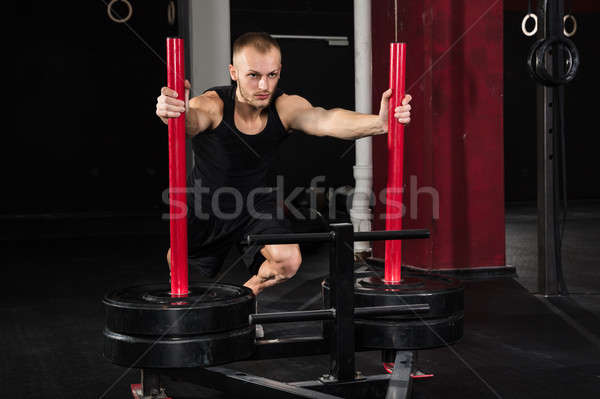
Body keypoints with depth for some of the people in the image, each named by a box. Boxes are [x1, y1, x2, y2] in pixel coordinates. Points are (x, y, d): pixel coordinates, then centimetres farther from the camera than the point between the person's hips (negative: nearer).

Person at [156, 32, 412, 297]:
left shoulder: (285, 107, -24)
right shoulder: (213, 106, -30)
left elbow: (327, 121, -43)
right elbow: (192, 121, -53)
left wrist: (379, 122, -64)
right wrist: (175, 113, -80)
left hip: (255, 202, 1)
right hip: (206, 204, -1)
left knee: (288, 261, -18)